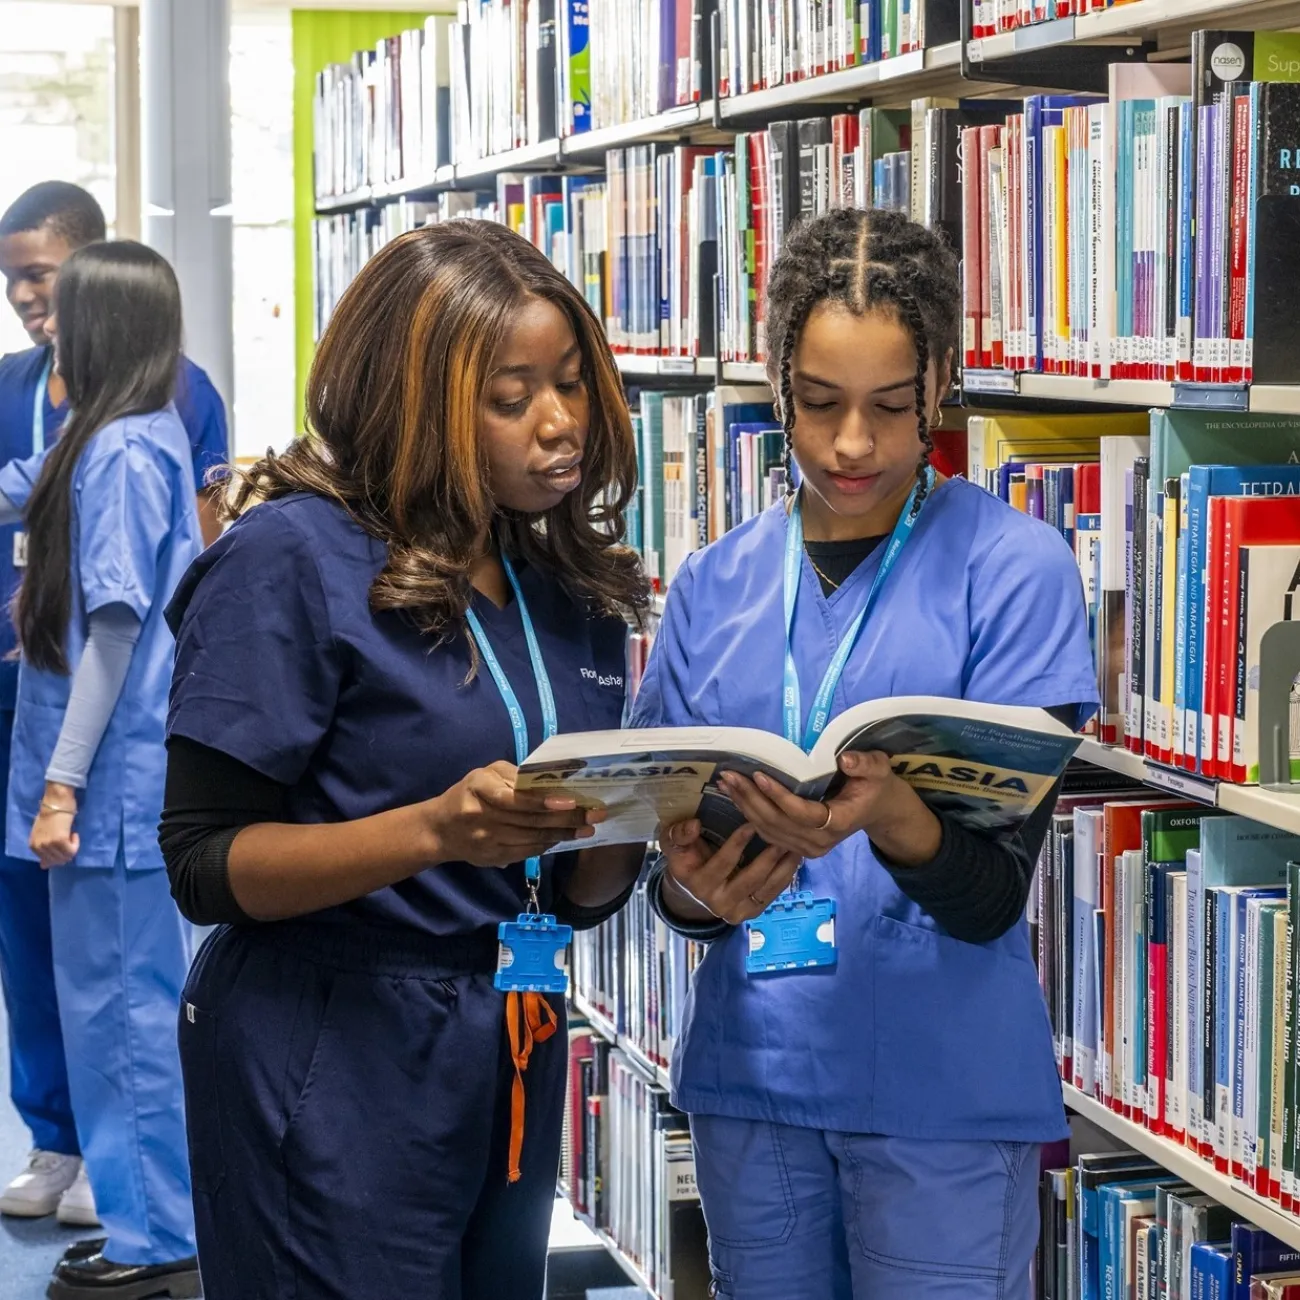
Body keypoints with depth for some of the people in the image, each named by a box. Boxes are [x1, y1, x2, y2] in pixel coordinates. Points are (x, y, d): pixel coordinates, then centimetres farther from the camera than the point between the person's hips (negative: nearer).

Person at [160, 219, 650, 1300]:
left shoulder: (571, 584, 8)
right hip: (331, 1078, -6)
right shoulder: (291, 561, -11)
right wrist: (436, 829, -28)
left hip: (515, 1067, 6)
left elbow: (579, 895, 11)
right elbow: (206, 865, -15)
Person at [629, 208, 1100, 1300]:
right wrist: (694, 891, -17)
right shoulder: (716, 587, 5)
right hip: (750, 1073, 4)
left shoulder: (1015, 568, -6)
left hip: (944, 1088, -3)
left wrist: (889, 819, -32)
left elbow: (994, 899, -11)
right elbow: (669, 868, 6)